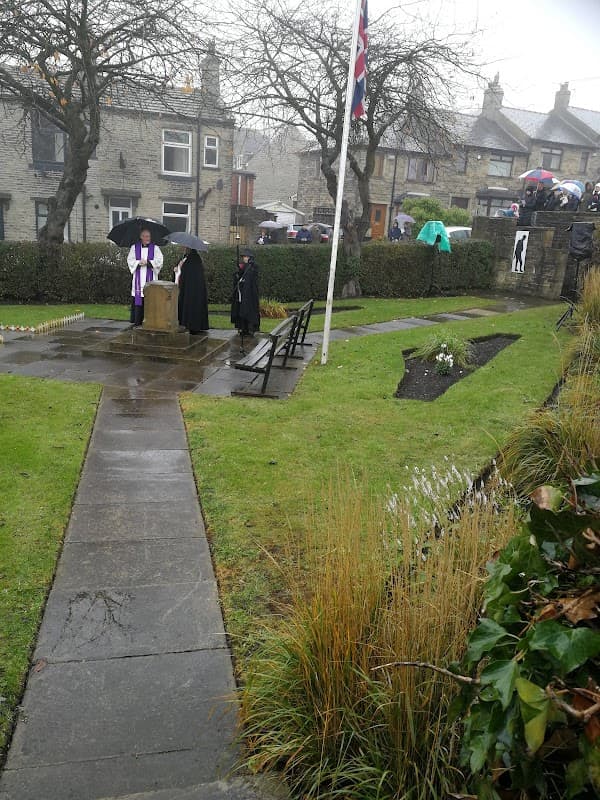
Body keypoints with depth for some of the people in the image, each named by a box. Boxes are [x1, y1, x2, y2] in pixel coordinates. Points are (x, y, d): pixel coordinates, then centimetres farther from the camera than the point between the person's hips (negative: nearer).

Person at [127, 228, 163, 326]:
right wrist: (139, 263, -11)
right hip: (138, 277, 1)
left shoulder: (155, 248, 6)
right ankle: (137, 321, 1)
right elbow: (130, 260, 7)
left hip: (150, 277, -1)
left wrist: (148, 262, -13)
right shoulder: (134, 247, 10)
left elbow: (159, 261, -1)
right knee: (138, 299, -3)